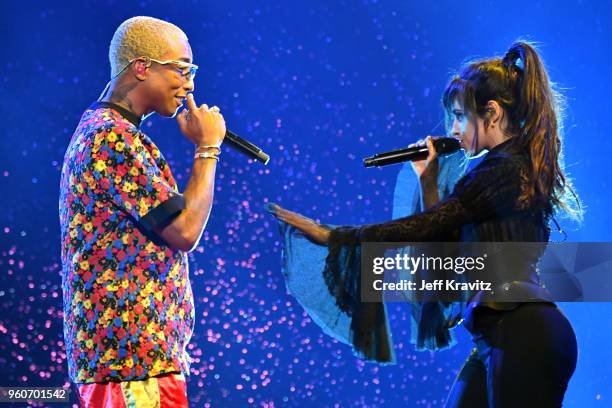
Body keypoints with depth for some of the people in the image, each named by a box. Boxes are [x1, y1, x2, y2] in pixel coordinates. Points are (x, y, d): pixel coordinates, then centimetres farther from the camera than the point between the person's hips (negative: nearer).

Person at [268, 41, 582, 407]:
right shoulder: (518, 167, 18)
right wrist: (428, 182, 14)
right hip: (500, 336, 10)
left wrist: (330, 235, -11)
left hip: (523, 337, -10)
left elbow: (421, 229, -15)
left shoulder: (503, 171, -12)